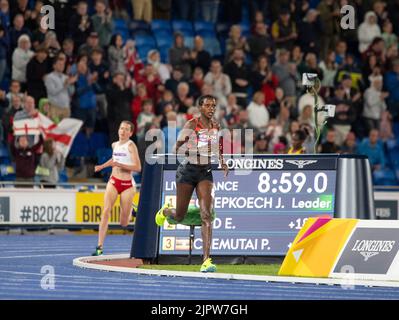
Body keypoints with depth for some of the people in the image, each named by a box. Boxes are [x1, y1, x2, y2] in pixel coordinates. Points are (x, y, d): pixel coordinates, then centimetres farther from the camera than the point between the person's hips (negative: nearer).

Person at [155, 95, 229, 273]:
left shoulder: (216, 127, 5)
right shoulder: (191, 125, -11)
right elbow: (177, 149, -14)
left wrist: (223, 163, 8)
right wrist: (192, 149, -32)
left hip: (206, 172, 3)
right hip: (188, 170, -3)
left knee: (206, 215, -13)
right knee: (179, 217, 9)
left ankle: (206, 260, -19)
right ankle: (165, 211, 49)